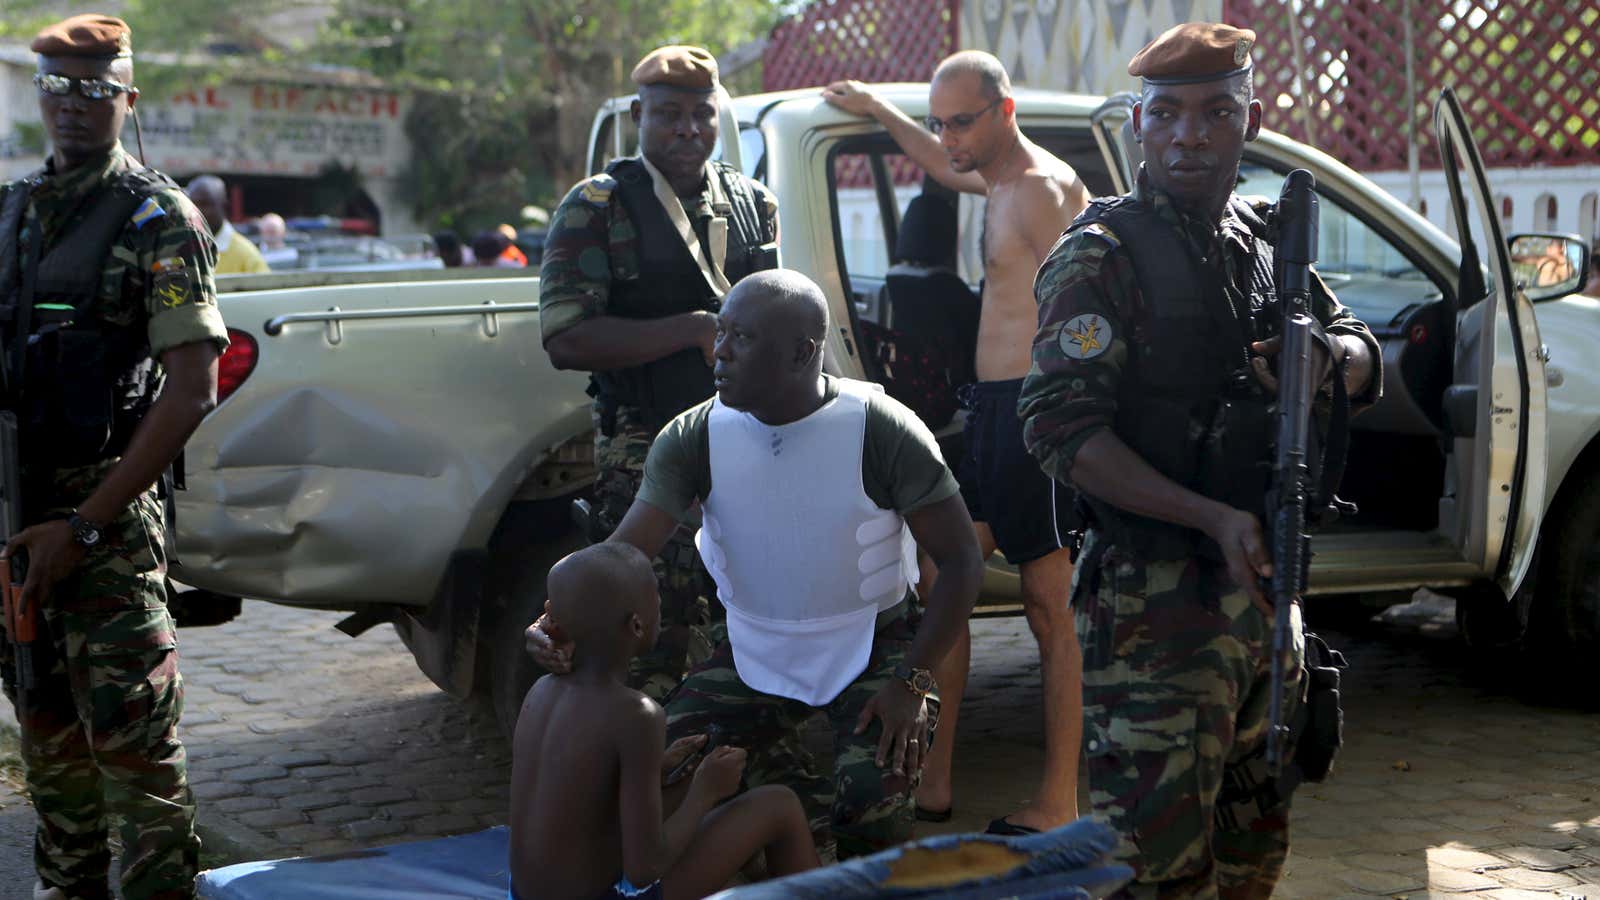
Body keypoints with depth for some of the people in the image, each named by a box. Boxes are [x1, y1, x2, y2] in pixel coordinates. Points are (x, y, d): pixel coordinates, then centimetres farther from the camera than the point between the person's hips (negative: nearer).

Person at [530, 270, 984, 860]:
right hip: (757, 655, 4)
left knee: (871, 794, -29)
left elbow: (961, 560, -13)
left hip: (872, 648, -4)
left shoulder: (881, 429, -19)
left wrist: (913, 682, -20)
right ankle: (822, 823, 10)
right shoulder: (694, 439, -11)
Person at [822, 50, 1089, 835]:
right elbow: (948, 169, 40)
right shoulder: (1000, 182, 18)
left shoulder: (1041, 188, -13)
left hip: (1034, 409, -10)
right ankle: (931, 782, 14)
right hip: (989, 409, 10)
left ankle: (1058, 802, 4)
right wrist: (877, 112, 47)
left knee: (1050, 609, -4)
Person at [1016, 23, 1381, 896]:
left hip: (1263, 588, 7)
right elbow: (1058, 428, -19)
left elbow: (1364, 359, 20)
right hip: (1156, 612, -7)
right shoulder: (1101, 255, -10)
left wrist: (1327, 355, -6)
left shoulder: (1265, 240, 12)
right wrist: (1212, 518, -26)